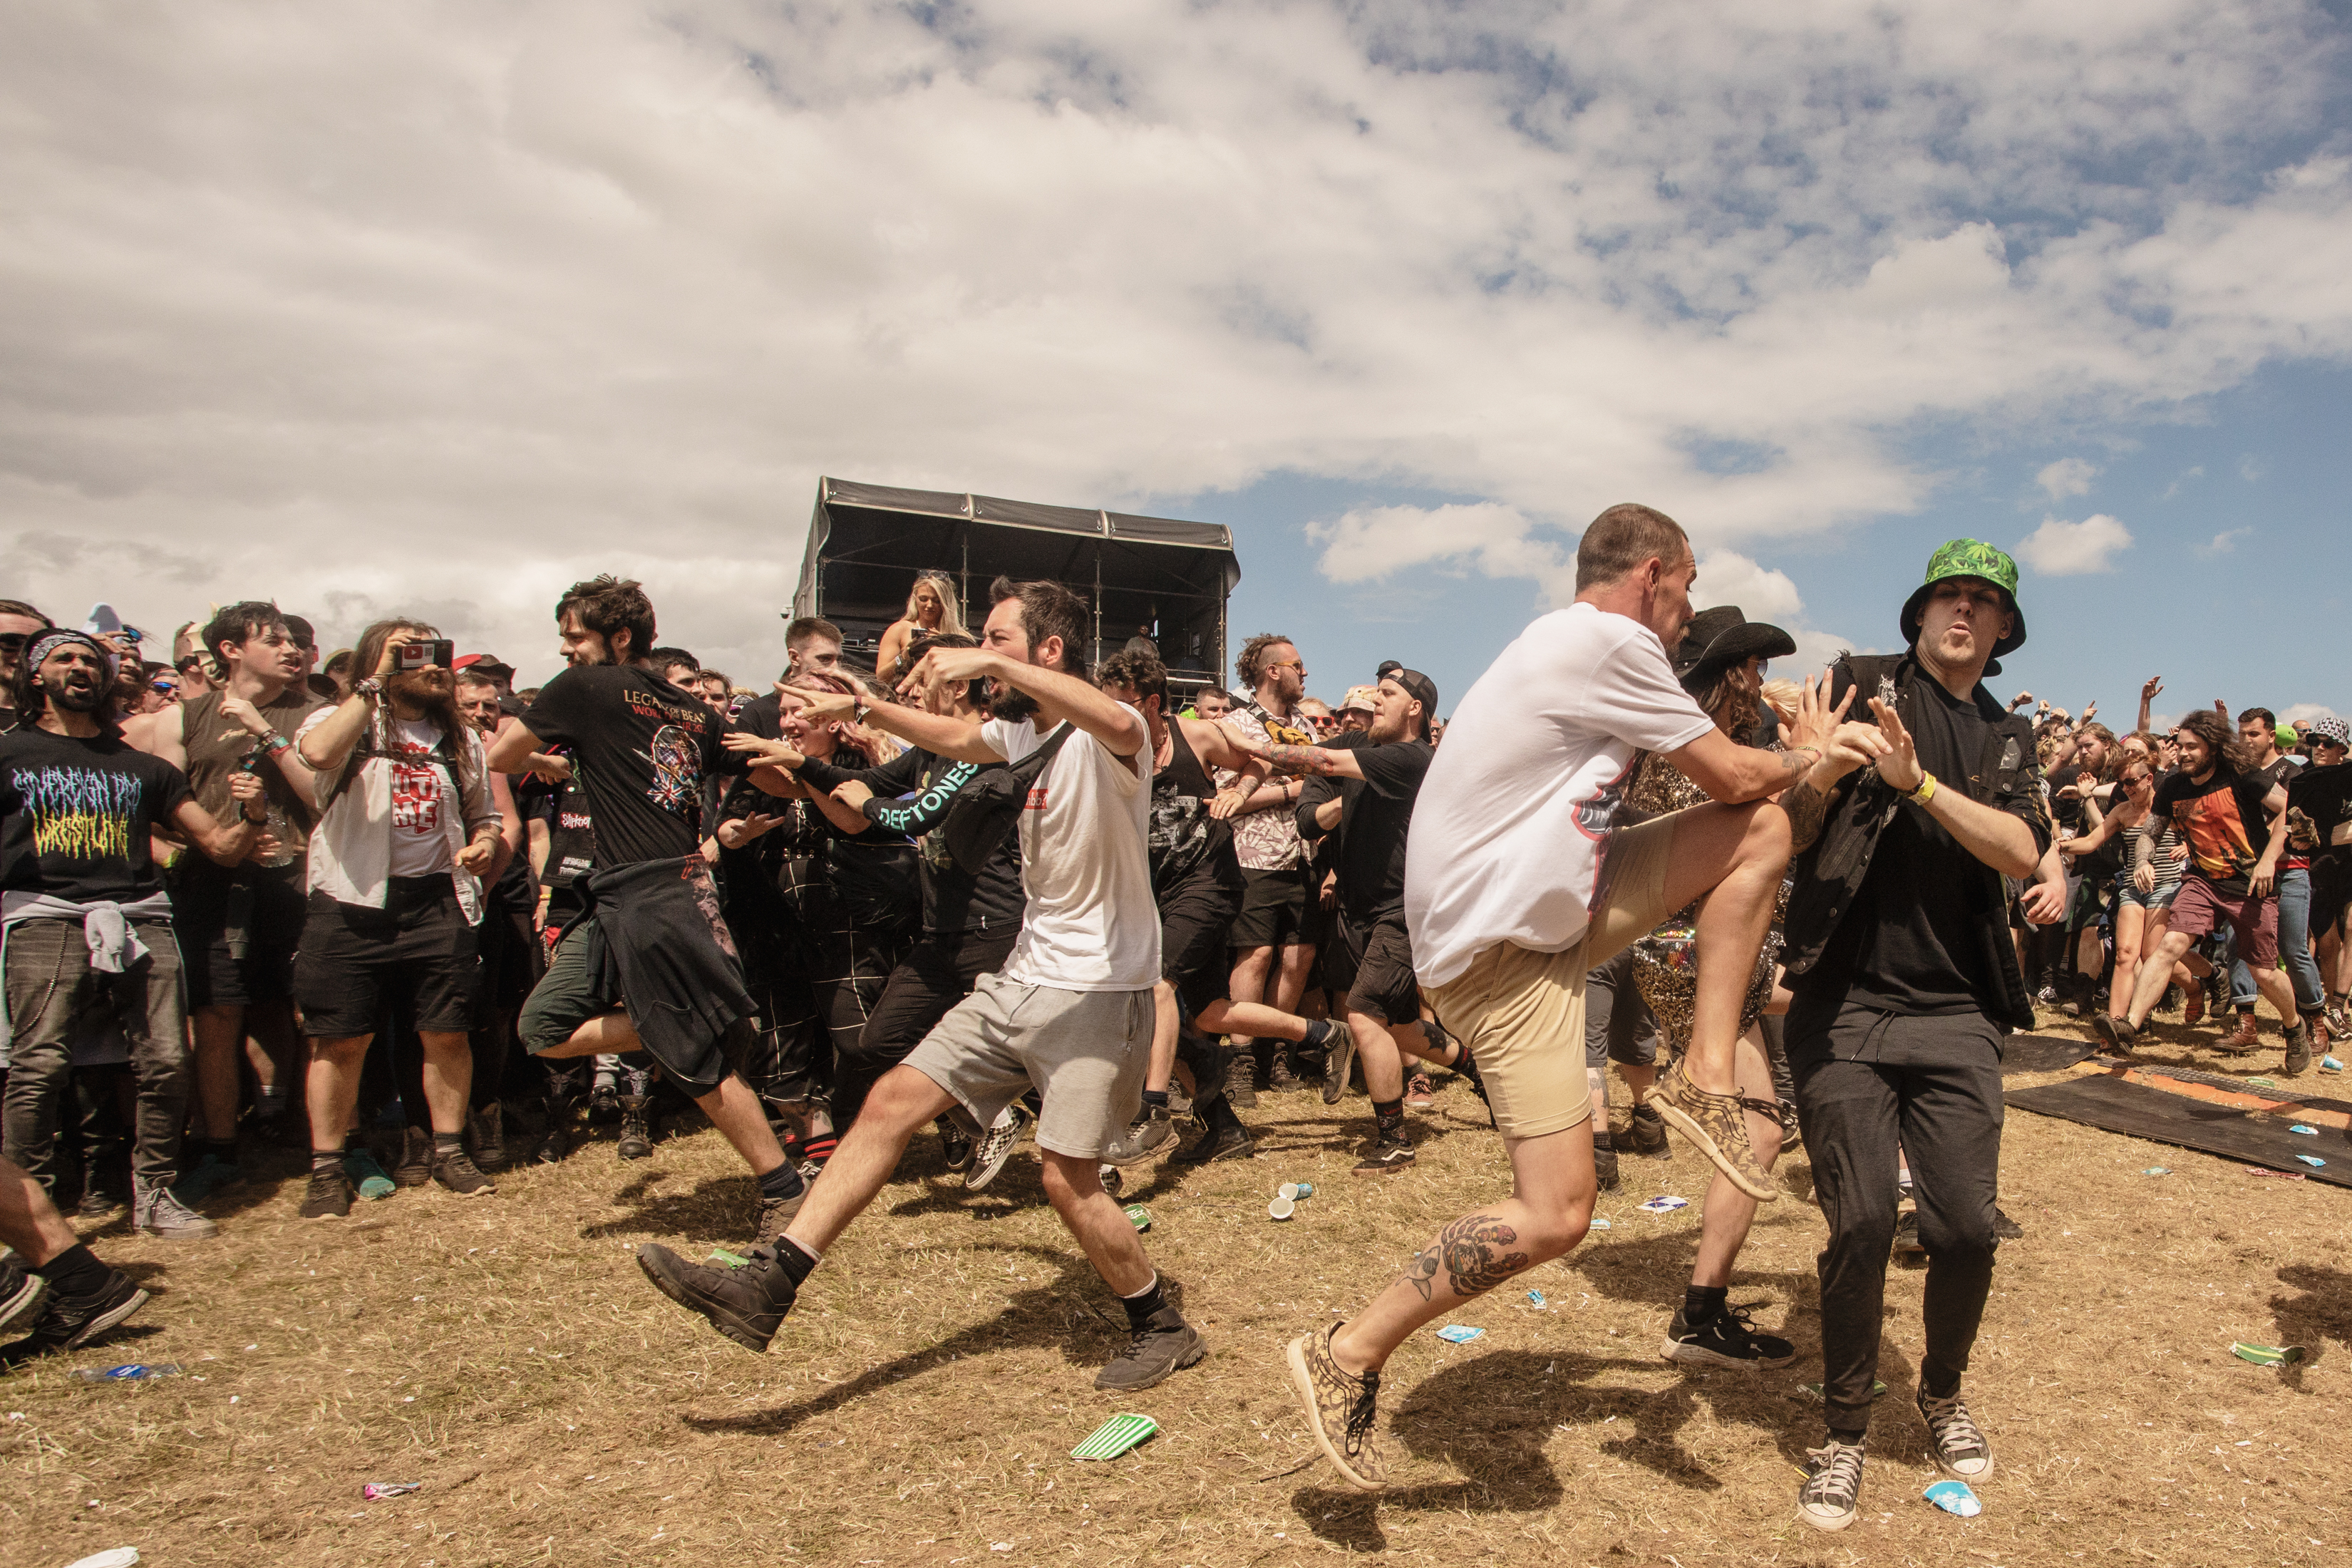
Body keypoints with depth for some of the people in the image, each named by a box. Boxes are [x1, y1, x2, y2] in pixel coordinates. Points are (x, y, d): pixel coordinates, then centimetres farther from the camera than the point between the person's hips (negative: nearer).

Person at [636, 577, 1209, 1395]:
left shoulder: (1102, 736, -16)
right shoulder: (1022, 733, 10)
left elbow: (1123, 726, -42)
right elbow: (955, 737, 31)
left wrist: (995, 665, -41)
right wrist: (862, 707, 24)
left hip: (1099, 990, -8)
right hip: (1022, 978, 8)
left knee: (1067, 1180, -9)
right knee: (892, 1100, 1)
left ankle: (1163, 1327, 16)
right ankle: (768, 1284, 5)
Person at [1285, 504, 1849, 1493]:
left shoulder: (1572, 649, 17)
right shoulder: (1609, 643, -14)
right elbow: (1733, 775, -6)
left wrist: (1781, 758, 15)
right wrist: (1808, 753, 13)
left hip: (1553, 914, 10)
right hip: (1496, 948, -10)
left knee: (1763, 834, 5)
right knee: (1554, 1217, -11)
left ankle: (1704, 1076, 5)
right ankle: (1348, 1357, 4)